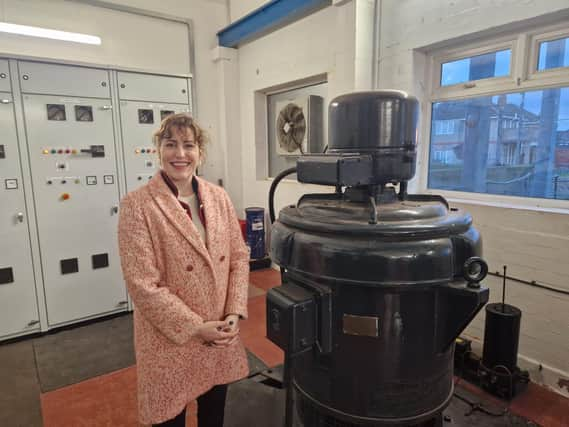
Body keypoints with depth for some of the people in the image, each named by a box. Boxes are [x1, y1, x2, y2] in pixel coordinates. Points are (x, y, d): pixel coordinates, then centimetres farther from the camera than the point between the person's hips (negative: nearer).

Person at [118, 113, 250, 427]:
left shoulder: (218, 197, 1)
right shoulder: (137, 205, -14)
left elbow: (239, 257, 3)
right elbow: (142, 284, -17)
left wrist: (234, 313, -7)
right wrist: (195, 328, -16)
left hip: (220, 335, 4)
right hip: (171, 340, -4)